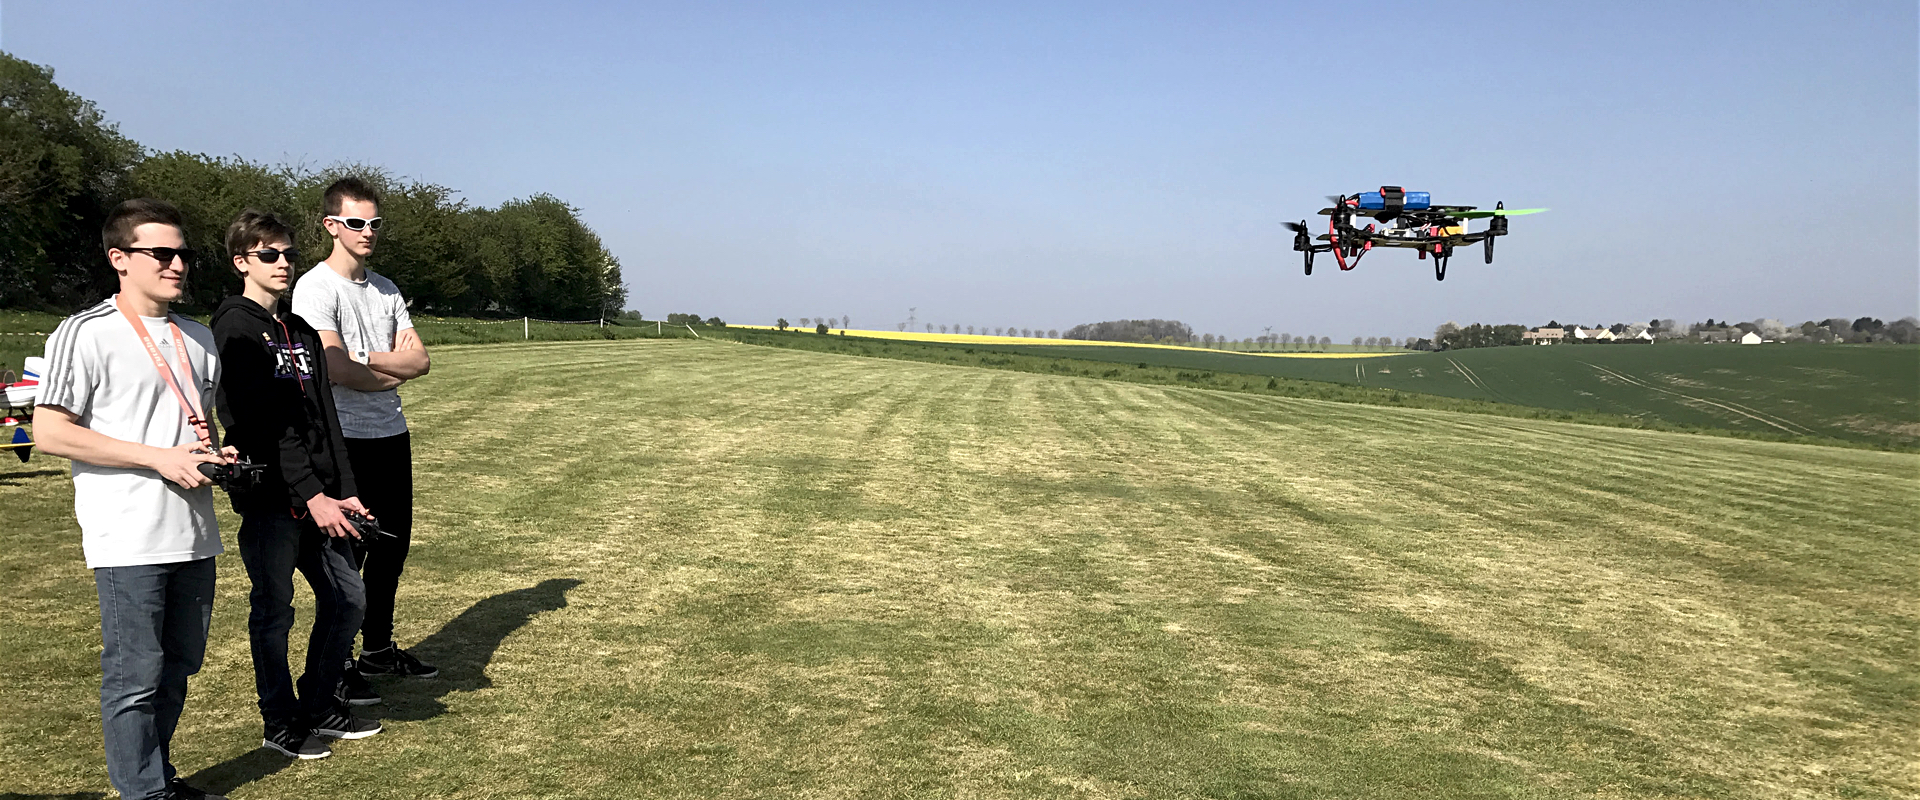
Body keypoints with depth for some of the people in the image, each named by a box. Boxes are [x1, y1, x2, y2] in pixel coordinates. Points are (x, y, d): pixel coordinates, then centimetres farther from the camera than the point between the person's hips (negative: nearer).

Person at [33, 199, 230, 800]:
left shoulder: (200, 339, 14)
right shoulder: (85, 334, -8)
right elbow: (50, 432, -12)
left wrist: (215, 454, 3)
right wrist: (160, 458, -17)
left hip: (194, 532, 7)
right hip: (129, 540, -7)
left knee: (179, 665, 15)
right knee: (135, 675, 1)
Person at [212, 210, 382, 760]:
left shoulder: (301, 332, 16)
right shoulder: (236, 328, -8)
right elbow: (264, 424, -16)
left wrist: (343, 491, 6)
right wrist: (311, 494, -19)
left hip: (319, 495, 7)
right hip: (269, 495, -7)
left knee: (348, 597, 10)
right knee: (274, 609, 3)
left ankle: (319, 705, 26)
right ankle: (280, 722, 18)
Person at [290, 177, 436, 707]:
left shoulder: (386, 290, 13)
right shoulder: (315, 287, -9)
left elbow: (420, 361, 5)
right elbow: (336, 371, -19)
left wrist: (365, 356, -12)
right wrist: (396, 367, -3)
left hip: (392, 435, 7)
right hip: (345, 440, -7)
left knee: (391, 545, 14)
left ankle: (379, 649, 28)